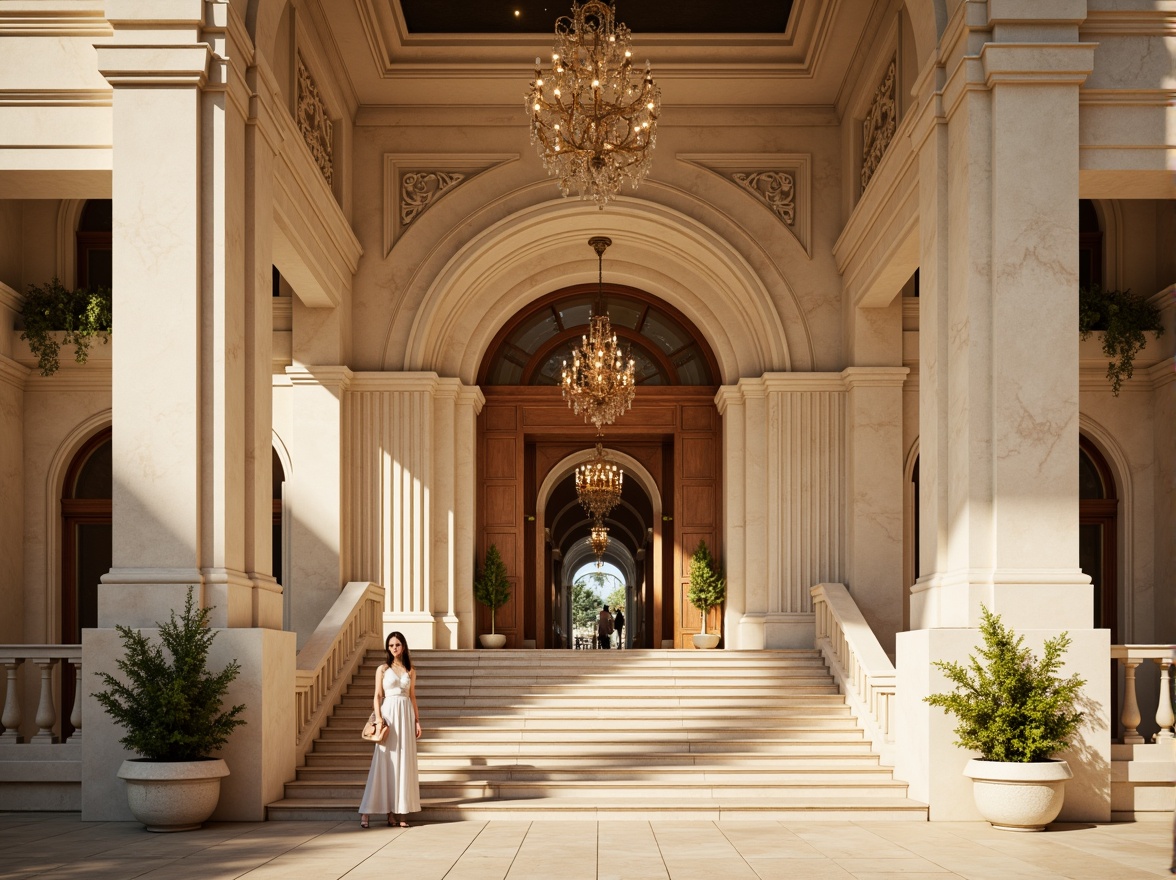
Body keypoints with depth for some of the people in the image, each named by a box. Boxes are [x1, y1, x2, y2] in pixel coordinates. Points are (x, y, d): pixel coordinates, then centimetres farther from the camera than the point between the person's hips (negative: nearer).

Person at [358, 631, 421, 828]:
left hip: (406, 715, 3)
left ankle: (401, 811, 4)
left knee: (405, 762, 1)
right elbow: (377, 696, 1)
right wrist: (378, 718, -11)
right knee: (385, 762, -6)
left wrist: (417, 720, 7)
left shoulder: (410, 671, 12)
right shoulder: (383, 669, 4)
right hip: (389, 714, -3)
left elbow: (413, 696, 13)